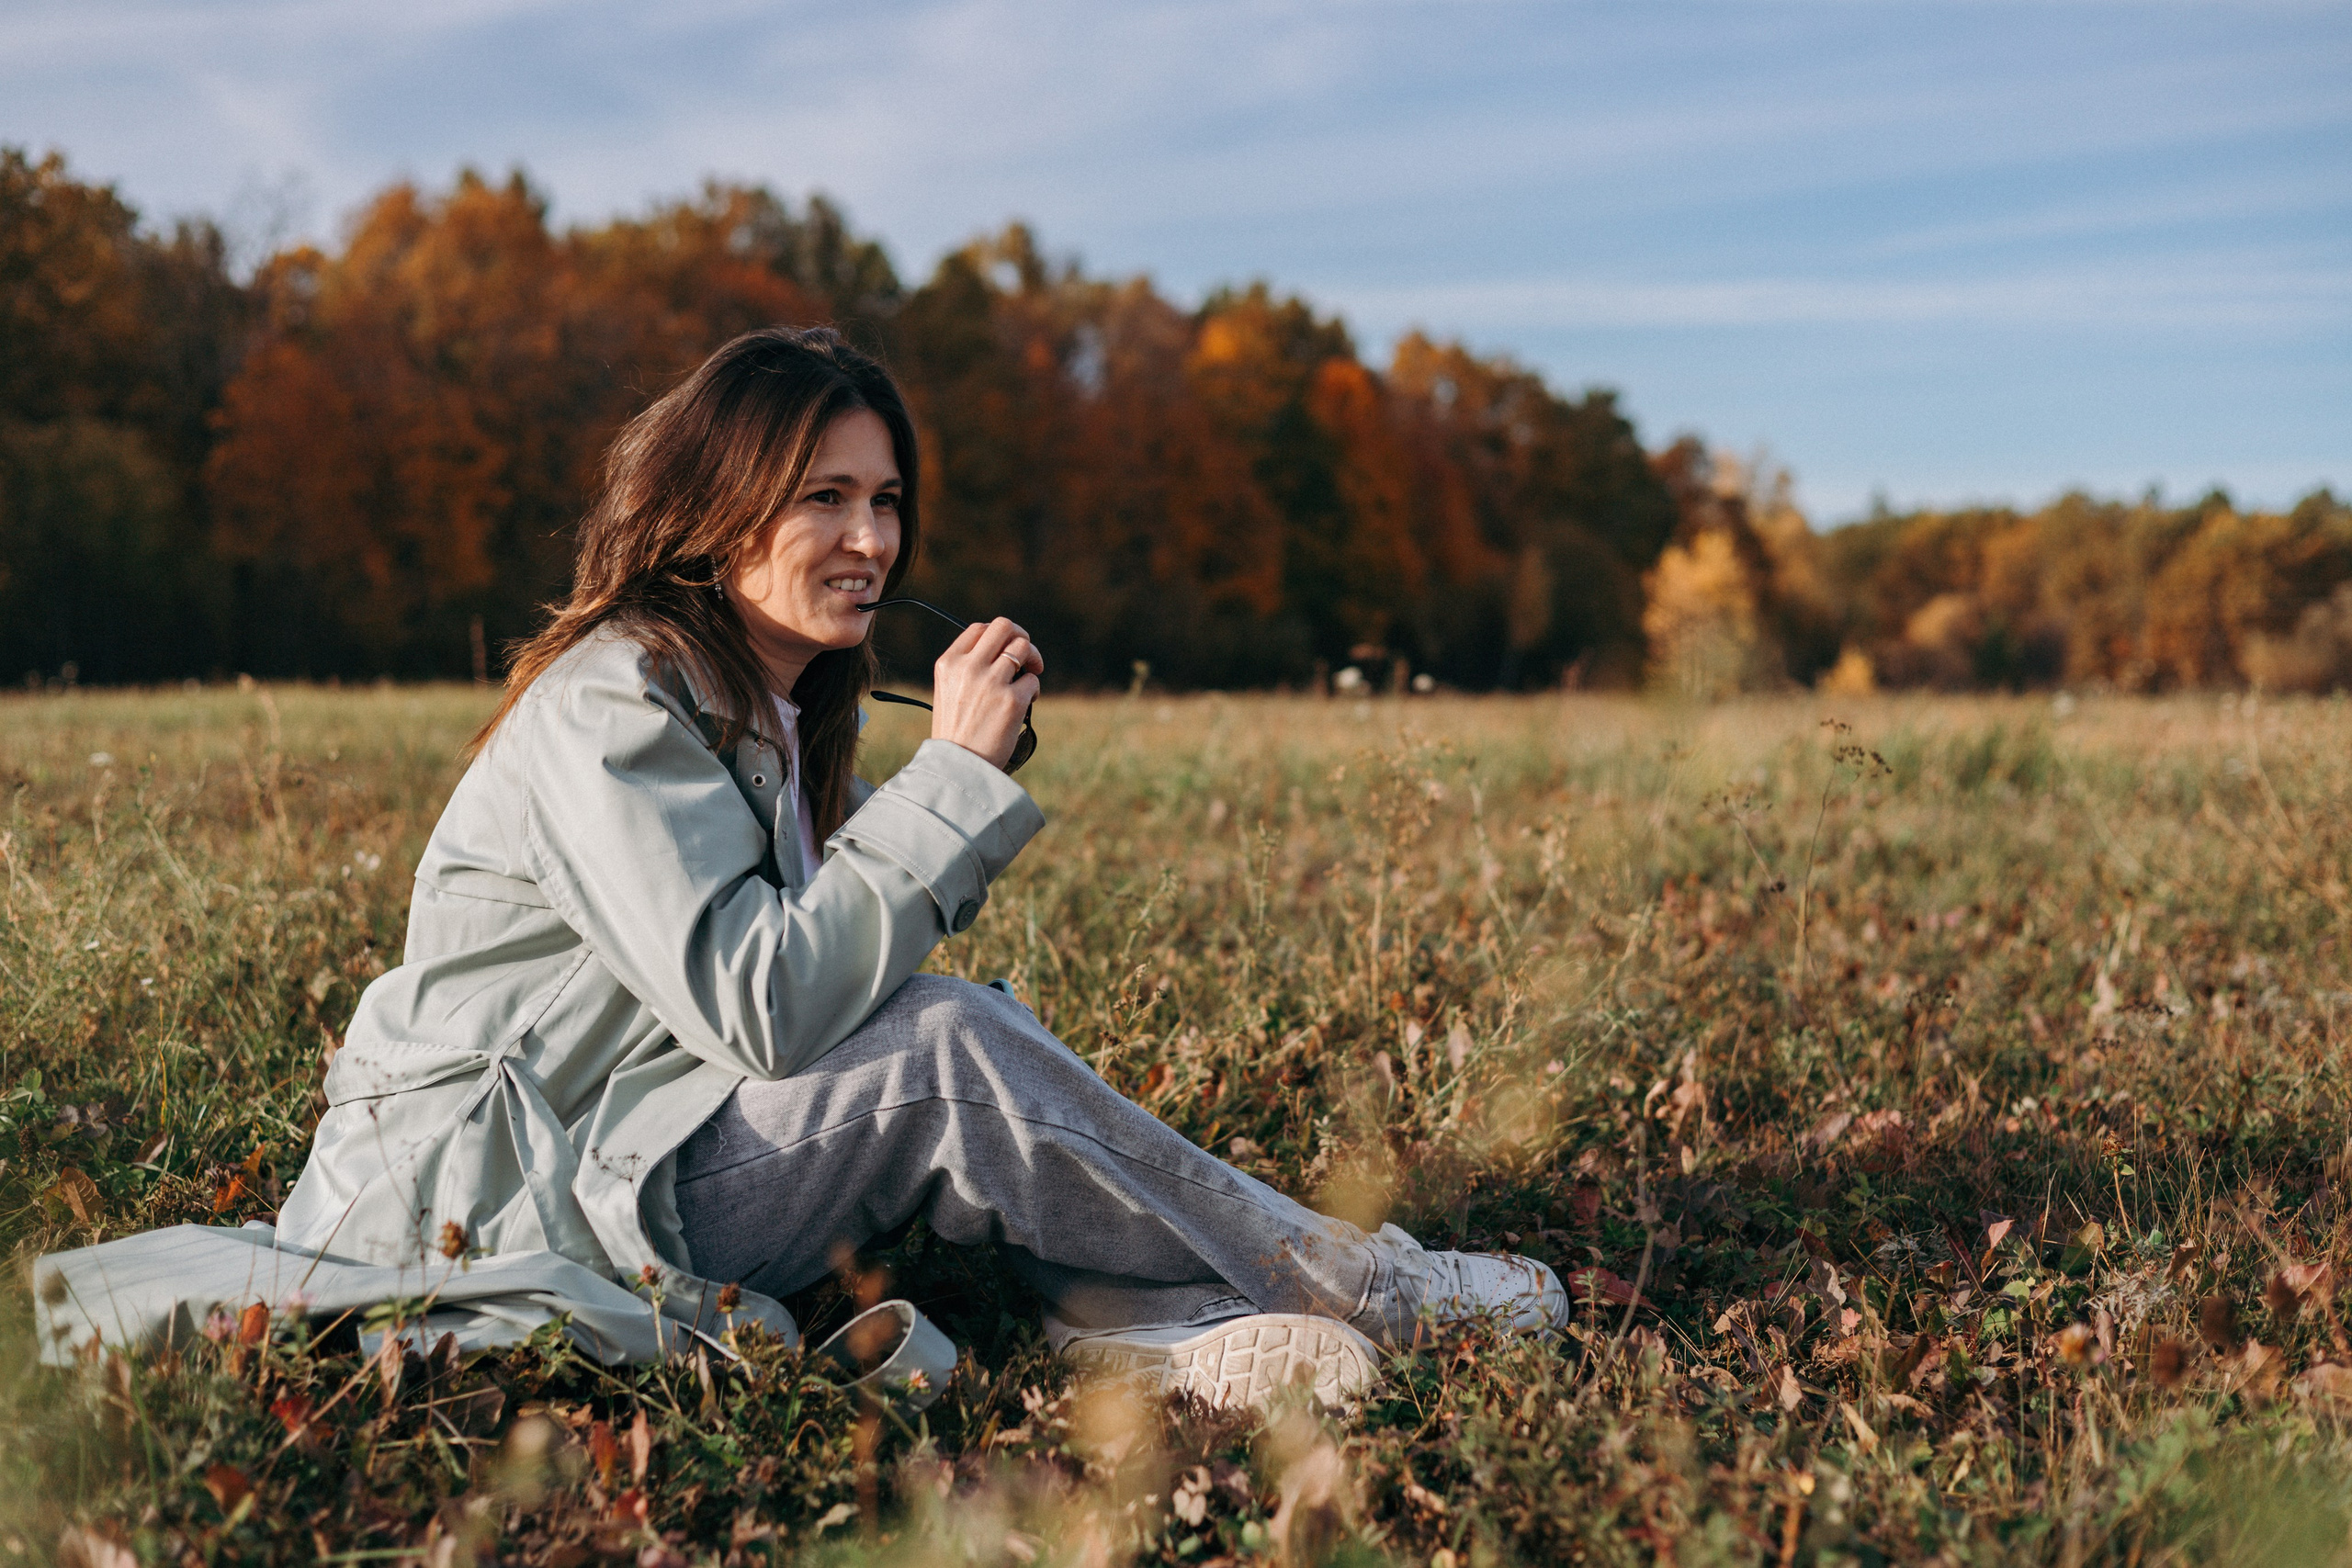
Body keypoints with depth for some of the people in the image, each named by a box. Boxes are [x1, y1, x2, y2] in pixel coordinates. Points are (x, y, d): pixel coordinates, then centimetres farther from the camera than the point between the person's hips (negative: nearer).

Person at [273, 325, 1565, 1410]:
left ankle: (1146, 1318, -23)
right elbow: (757, 1009, -28)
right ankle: (1347, 1292, -12)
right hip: (482, 1205, -9)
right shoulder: (610, 708, -18)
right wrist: (956, 770, -23)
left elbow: (838, 960, 3)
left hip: (632, 1143, 9)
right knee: (946, 1055, -23)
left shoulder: (781, 712, 12)